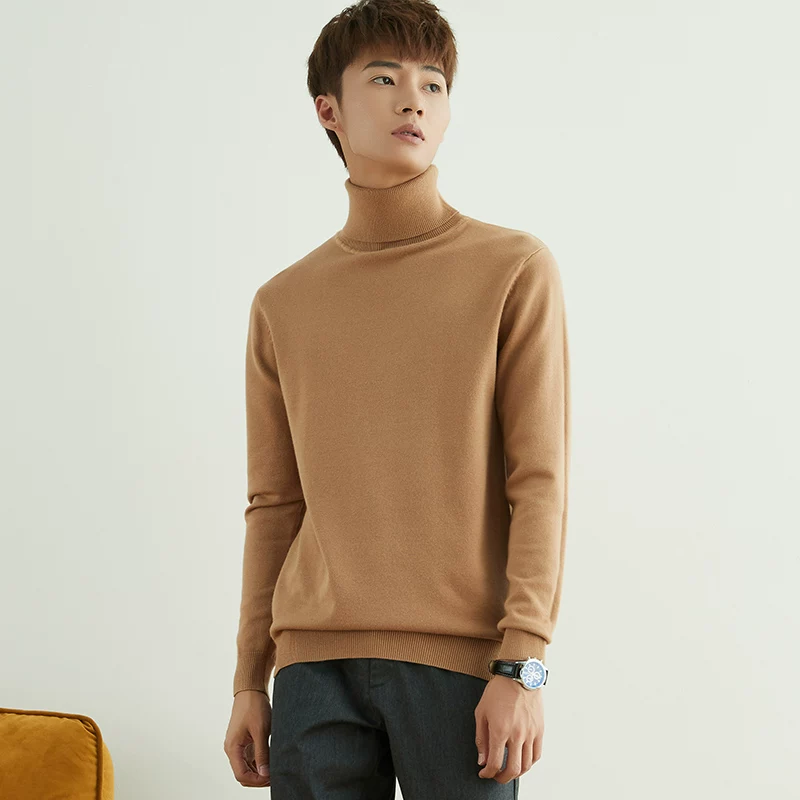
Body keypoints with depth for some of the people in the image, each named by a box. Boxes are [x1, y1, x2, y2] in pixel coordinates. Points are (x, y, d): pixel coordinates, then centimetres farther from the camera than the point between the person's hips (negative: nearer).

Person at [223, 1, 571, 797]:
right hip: (315, 667, 3)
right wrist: (249, 679, 11)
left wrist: (522, 664, -10)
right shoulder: (281, 305, 12)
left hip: (459, 662, -2)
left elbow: (540, 483, -3)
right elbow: (273, 506, 14)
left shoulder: (515, 270, 2)